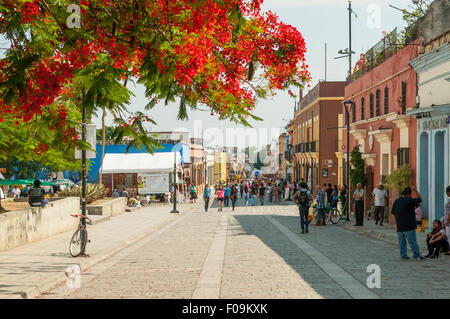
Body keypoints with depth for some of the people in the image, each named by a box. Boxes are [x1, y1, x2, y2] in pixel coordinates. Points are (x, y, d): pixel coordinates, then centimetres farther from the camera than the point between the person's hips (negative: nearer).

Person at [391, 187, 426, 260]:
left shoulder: (396, 201, 7)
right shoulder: (409, 200, -13)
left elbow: (393, 212, 12)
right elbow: (420, 199, -5)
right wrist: (416, 191, 4)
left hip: (399, 226, 6)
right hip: (409, 226, -6)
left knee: (402, 242, 9)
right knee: (413, 242, 1)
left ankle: (403, 255, 10)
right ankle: (417, 255, 4)